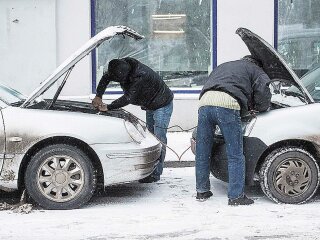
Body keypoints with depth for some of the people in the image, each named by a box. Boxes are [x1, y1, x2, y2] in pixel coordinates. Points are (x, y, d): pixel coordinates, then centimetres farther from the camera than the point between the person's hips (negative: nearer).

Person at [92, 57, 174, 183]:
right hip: (150, 106, 9)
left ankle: (156, 174, -9)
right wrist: (98, 96, -14)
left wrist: (108, 107, -33)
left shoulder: (141, 76, -39)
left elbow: (128, 98, -38)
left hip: (162, 105, -9)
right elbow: (105, 78, -1)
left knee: (159, 138, -10)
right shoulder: (122, 66, -14)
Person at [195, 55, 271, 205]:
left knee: (203, 152, 13)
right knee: (235, 155, 1)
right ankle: (236, 196, 1)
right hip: (227, 104, -6)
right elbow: (263, 93, 9)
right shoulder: (254, 70, 24)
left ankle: (202, 191, 23)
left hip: (204, 102, 6)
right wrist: (258, 108, 30)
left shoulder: (222, 67, 42)